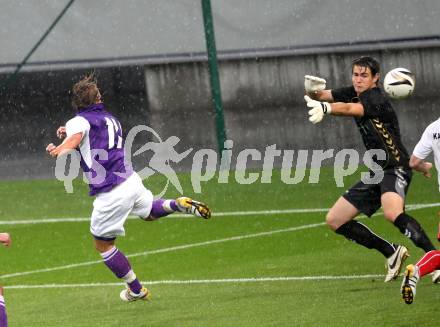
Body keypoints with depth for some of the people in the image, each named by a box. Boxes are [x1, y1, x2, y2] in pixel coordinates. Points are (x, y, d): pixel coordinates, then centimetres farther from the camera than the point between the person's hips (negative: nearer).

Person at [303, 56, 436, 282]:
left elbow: (349, 109, -36)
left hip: (395, 168, -10)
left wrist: (325, 108, -55)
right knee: (334, 220, 9)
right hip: (376, 172, 10)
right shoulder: (353, 94, 10)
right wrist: (312, 90, -22)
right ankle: (392, 253, 15)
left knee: (392, 213, -38)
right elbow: (324, 95, 4)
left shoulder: (376, 100, -16)